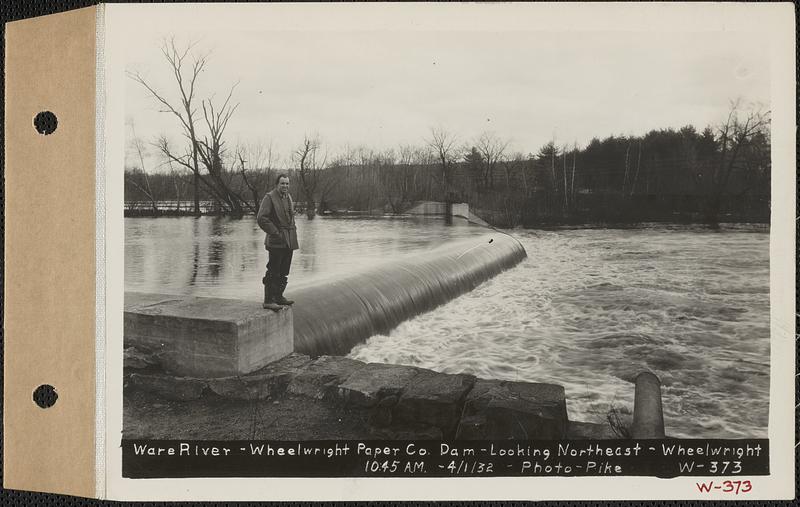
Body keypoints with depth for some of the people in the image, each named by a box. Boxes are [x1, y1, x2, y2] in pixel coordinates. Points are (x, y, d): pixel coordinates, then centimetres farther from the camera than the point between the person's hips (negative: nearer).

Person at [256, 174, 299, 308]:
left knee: (283, 272, 13)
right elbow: (261, 218, -16)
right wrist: (275, 233, -16)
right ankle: (268, 301, -2)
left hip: (289, 241, 8)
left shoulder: (288, 197, 16)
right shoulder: (269, 198, -9)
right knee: (273, 272, -7)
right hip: (276, 242, -8)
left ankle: (278, 297, 22)